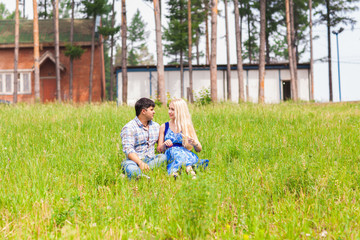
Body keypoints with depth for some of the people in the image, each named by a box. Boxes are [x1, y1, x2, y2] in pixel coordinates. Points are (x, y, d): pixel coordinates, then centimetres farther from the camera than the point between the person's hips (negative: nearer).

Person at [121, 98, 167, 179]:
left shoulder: (156, 126, 18)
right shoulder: (129, 128, -4)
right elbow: (128, 149, -16)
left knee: (164, 157, -26)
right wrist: (140, 162, -32)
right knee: (131, 169, -38)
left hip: (151, 160, 5)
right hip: (134, 160, -5)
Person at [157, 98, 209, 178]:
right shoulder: (164, 127, 15)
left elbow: (199, 149, 11)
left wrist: (194, 143, -13)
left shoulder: (188, 127, 13)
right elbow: (159, 150, 12)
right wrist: (164, 144, -11)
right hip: (170, 155, -1)